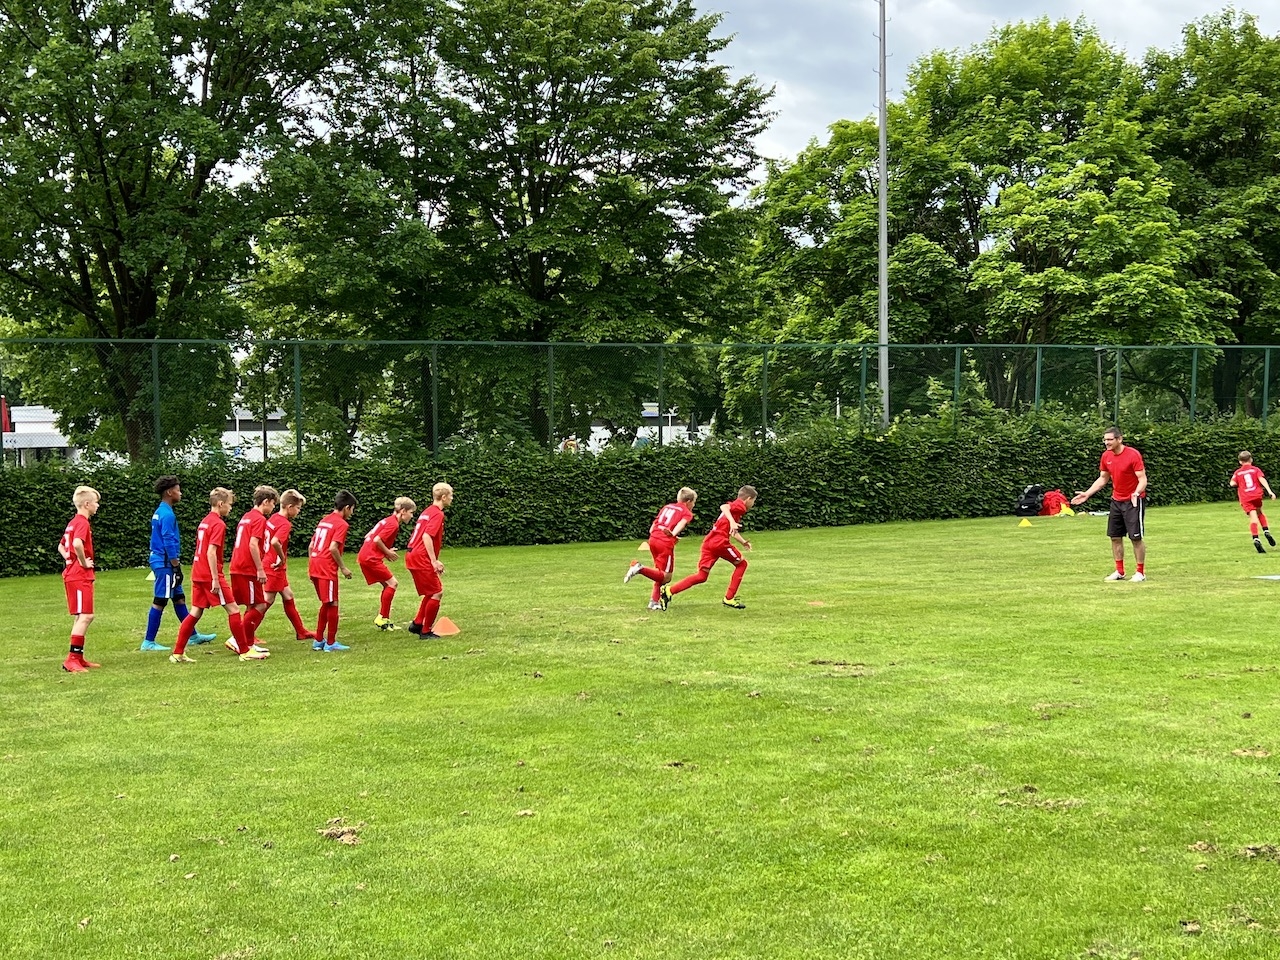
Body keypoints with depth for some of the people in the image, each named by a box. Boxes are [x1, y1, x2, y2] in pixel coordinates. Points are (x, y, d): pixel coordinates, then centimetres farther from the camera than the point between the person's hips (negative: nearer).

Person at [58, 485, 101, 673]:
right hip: (80, 576, -10)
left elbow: (61, 546, 27)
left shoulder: (73, 523, 17)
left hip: (72, 574, 10)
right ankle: (71, 659, -14)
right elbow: (77, 544, -33)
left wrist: (71, 561, 14)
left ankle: (78, 657, 17)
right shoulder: (82, 522, -14)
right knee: (84, 616, -12)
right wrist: (83, 562, -19)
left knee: (82, 617, 14)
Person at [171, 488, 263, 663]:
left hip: (198, 574, 9)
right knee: (233, 609, -3)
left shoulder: (204, 522, 16)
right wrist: (215, 579, -21)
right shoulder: (218, 524, -13)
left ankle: (178, 653, 9)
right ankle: (245, 651, 0)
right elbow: (211, 552, -20)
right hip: (210, 574, -9)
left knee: (196, 613, 11)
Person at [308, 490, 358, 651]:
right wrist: (343, 568, -10)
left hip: (315, 566, 8)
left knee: (326, 604, 19)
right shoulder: (342, 524, -8)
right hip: (327, 569, -8)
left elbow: (311, 546, 17)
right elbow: (333, 548, -19)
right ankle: (330, 643, 6)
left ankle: (318, 641, 22)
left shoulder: (324, 521, 17)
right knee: (332, 605, 1)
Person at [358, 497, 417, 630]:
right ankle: (382, 618, -6)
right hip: (371, 558, -10)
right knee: (392, 583, -6)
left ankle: (383, 618, 14)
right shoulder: (393, 524, -13)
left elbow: (368, 536, 20)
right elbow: (377, 540, -22)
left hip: (365, 556, 10)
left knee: (387, 585, 14)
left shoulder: (387, 521, 17)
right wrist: (388, 552, -7)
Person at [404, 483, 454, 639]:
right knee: (437, 593, -4)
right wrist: (434, 561, -23)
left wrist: (435, 561, 23)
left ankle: (417, 624, 21)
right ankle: (426, 631, 1)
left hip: (413, 555, 10)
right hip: (421, 558, -10)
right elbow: (427, 537, -23)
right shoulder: (437, 514, -11)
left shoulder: (428, 511, 19)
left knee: (432, 592, 20)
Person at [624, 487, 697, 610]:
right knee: (665, 577, -2)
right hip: (666, 543, -7)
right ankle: (640, 568, -20)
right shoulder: (687, 513, 8)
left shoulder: (667, 507, 24)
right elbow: (682, 523, -15)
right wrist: (673, 534, -27)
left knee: (661, 573, 20)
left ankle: (654, 601, 14)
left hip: (653, 539, 7)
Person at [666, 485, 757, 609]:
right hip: (720, 542, -8)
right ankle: (729, 598, 12)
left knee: (701, 576, 6)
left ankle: (670, 591, -7)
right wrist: (732, 522, -34)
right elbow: (724, 507, -23)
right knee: (741, 563, 13)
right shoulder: (740, 505, -1)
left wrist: (744, 542, 37)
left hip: (708, 542, 8)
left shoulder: (735, 505, 27)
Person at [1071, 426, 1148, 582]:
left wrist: (1136, 493, -38)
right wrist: (1087, 494, 5)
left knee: (1136, 537, -3)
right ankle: (1119, 571, 17)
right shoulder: (1106, 456, 2)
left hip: (1134, 501, -7)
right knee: (1115, 537, 7)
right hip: (1116, 500, 7)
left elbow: (1142, 479, -19)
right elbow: (1103, 479, 13)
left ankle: (1140, 573, 7)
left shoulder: (1133, 454, -18)